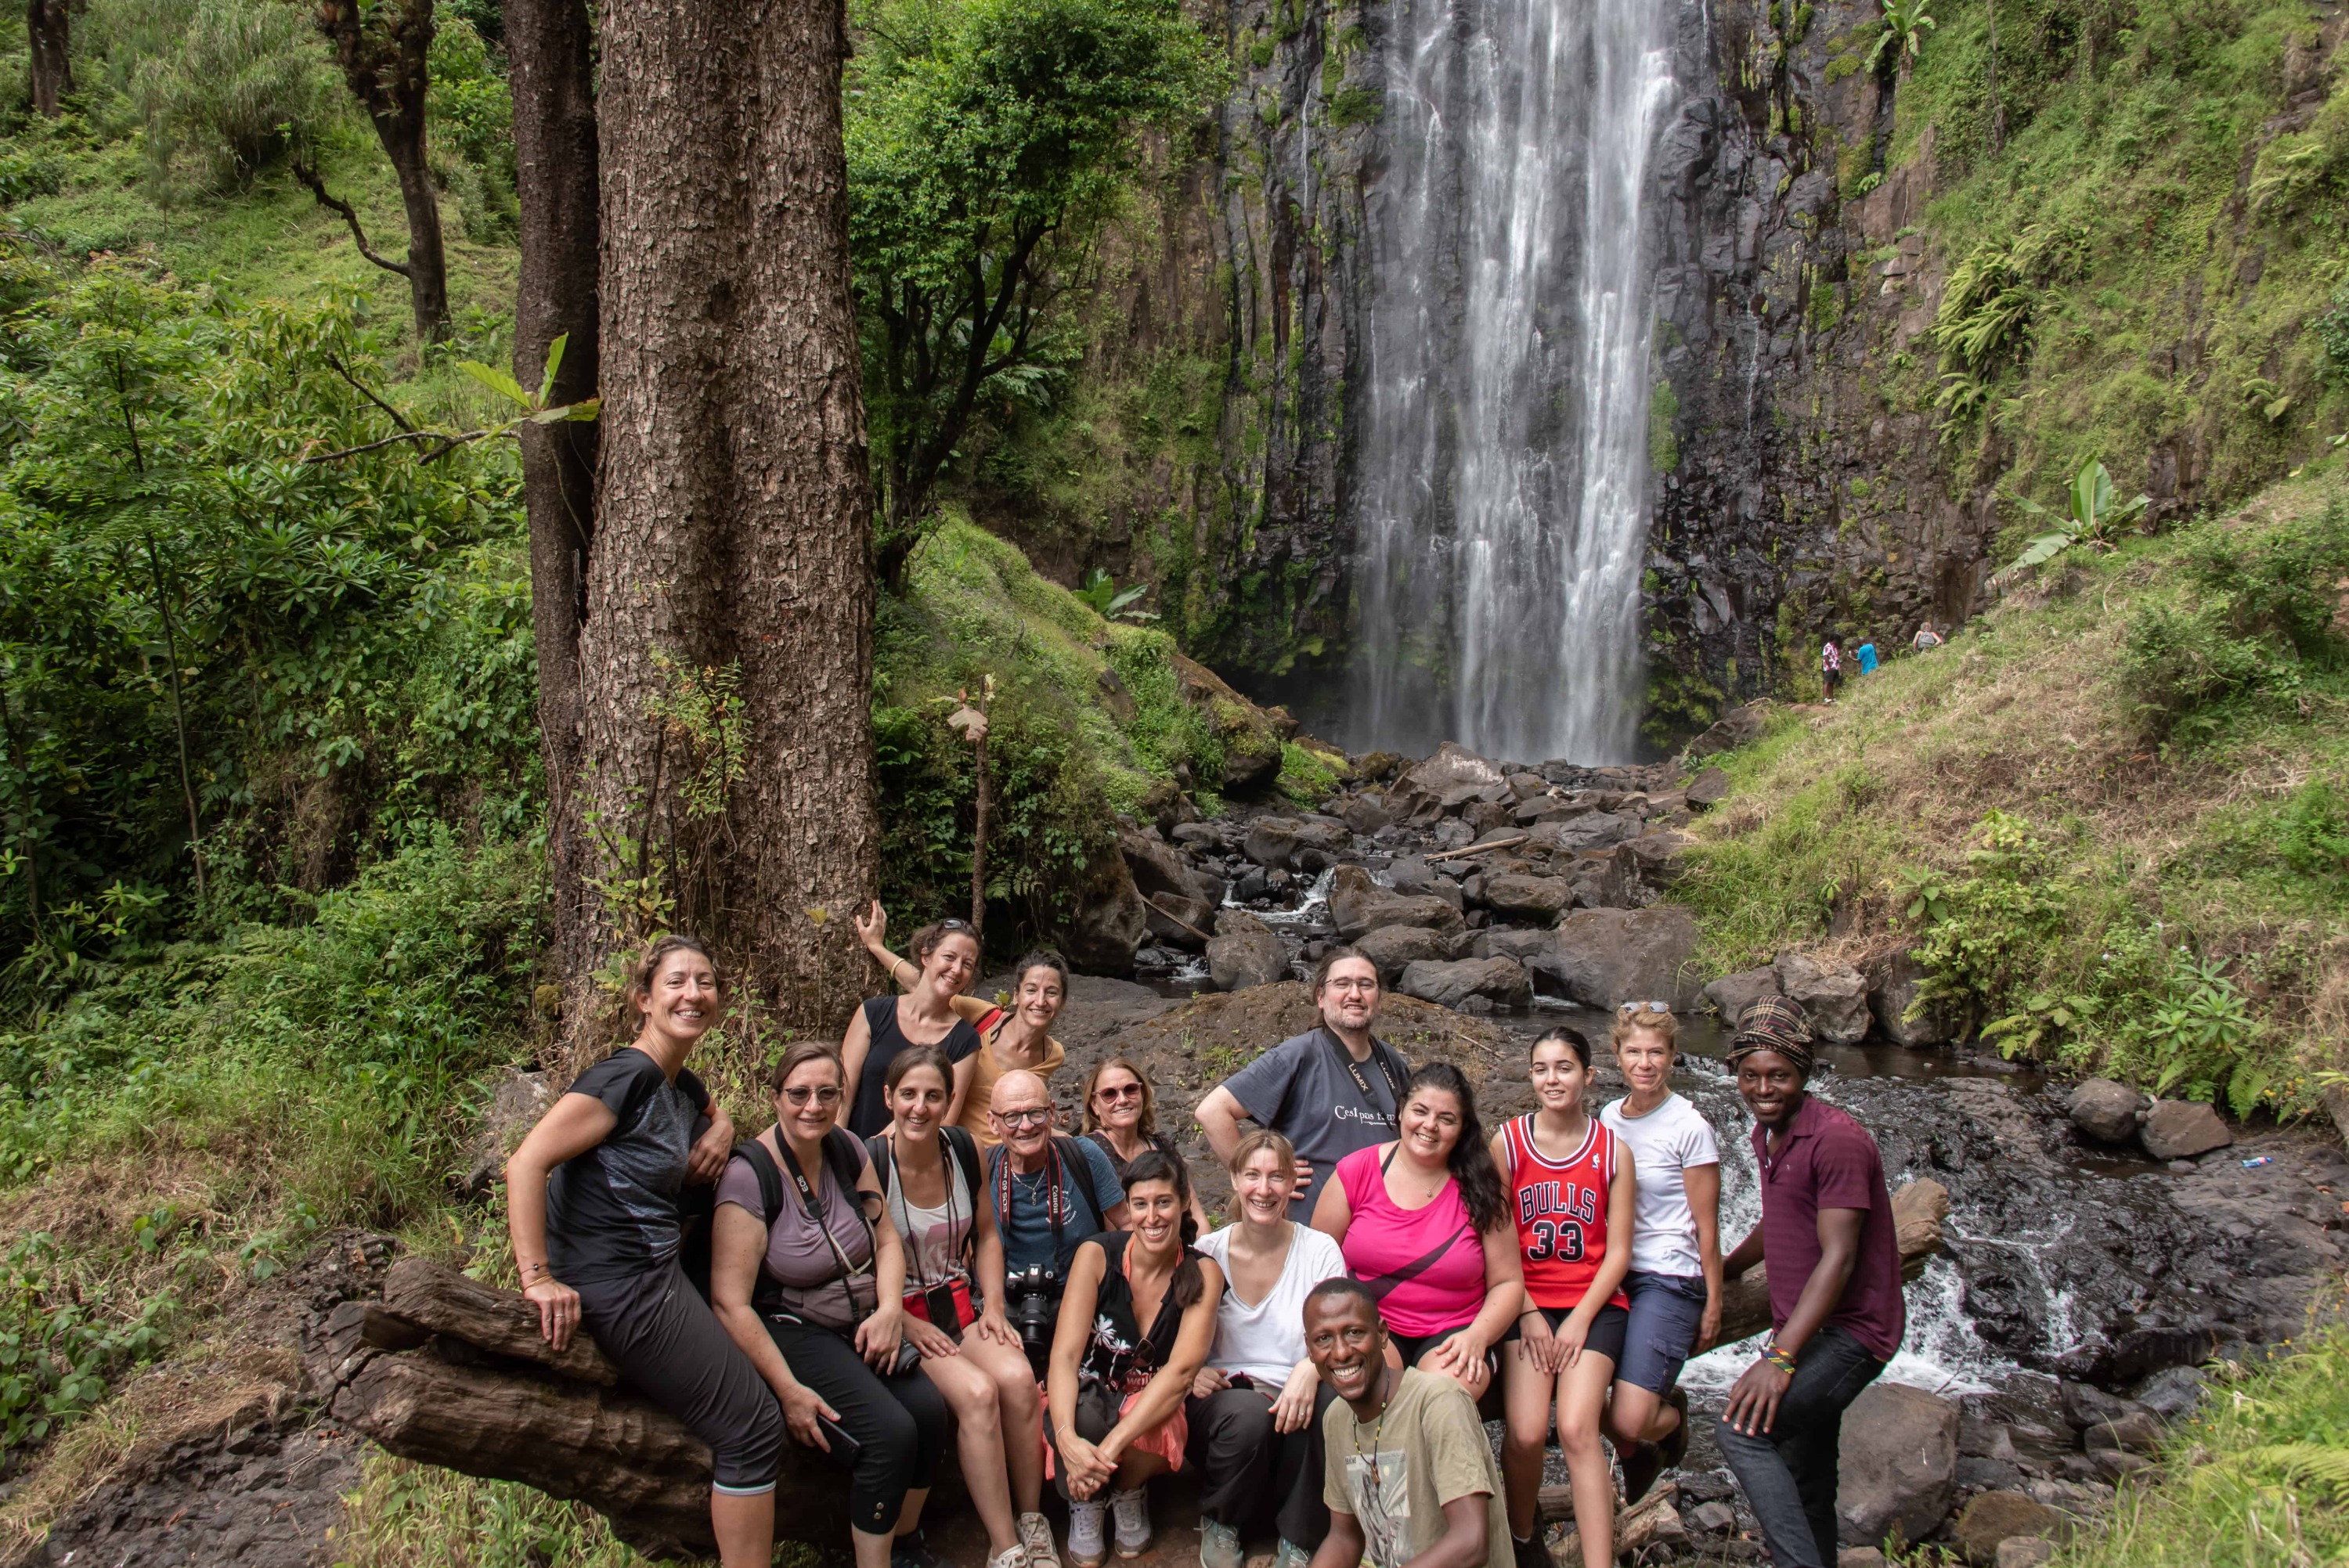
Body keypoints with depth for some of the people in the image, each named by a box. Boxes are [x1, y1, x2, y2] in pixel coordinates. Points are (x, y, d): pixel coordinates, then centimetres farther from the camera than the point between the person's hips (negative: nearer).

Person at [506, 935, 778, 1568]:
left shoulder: (683, 1084, 10)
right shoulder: (627, 1076, -17)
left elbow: (712, 1114, 35)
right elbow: (525, 1165, -24)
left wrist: (721, 1128, 11)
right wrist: (539, 1278, -25)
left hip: (657, 1272, 9)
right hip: (621, 1284, -9)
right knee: (752, 1427, -6)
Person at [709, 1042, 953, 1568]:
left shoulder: (847, 1151, 2)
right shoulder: (750, 1174, -17)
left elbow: (887, 1239, 11)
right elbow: (730, 1303, -18)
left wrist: (890, 1310, -7)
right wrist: (789, 1391, -21)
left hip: (859, 1327, 6)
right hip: (789, 1332, -6)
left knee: (929, 1408, -17)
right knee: (890, 1432, -25)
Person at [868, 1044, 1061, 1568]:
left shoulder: (965, 1149, 2)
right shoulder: (868, 1163, -13)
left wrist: (993, 1305, 2)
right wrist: (905, 1324, -16)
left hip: (961, 1304, 4)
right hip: (898, 1314, -4)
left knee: (1018, 1378, -25)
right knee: (977, 1391, -29)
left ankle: (1033, 1526, -9)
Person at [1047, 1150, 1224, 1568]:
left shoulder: (1202, 1274, -11)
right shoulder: (1096, 1255, -12)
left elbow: (1181, 1370, -21)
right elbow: (1064, 1356, -19)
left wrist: (1109, 1447, -33)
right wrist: (1068, 1438, -39)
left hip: (1153, 1408, 0)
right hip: (1087, 1396, 0)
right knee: (1086, 1415, -35)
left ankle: (1129, 1494, 2)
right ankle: (1085, 1504, -1)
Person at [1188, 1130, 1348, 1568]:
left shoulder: (1320, 1251, 1)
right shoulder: (1207, 1253, 2)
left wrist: (1310, 1367, -28)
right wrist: (1192, 1371, -16)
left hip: (1293, 1399, 0)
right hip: (1222, 1397, 0)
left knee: (1327, 1401, -34)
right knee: (1249, 1413, -35)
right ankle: (1219, 1523, -2)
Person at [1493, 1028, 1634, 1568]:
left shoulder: (1613, 1151, 2)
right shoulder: (1507, 1143, 0)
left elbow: (1618, 1251, 2)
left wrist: (1581, 1319, -8)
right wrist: (1528, 1315, -7)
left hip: (1595, 1303, 0)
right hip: (1527, 1300, 0)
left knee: (1577, 1429, -21)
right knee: (1525, 1433, -16)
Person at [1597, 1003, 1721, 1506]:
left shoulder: (1689, 1127, -8)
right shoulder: (1608, 1118, 8)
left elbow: (1706, 1227, -4)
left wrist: (1713, 1305, -2)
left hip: (1668, 1280, -5)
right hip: (1611, 1274, 6)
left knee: (1630, 1421, -17)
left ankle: (1674, 1415, 21)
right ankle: (1634, 1456, 23)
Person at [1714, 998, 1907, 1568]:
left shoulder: (1836, 1140, -19)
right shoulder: (1766, 1135, 10)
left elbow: (1838, 1258, -24)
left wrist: (1780, 1357, -29)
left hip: (1848, 1333, -9)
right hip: (1803, 1331, 9)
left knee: (1740, 1431, -25)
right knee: (1805, 1494, 16)